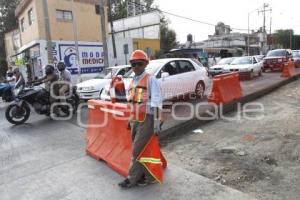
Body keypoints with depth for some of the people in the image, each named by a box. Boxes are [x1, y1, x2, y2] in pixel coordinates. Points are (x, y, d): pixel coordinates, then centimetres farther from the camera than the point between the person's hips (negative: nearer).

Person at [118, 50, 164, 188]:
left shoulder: (150, 80, -8)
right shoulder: (132, 82, 15)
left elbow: (156, 101, -17)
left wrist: (157, 121, -23)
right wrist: (131, 119, 21)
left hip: (146, 119, -8)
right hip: (135, 120, 8)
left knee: (137, 150, -2)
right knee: (142, 150, 14)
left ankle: (132, 179, 13)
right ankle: (148, 176, 28)